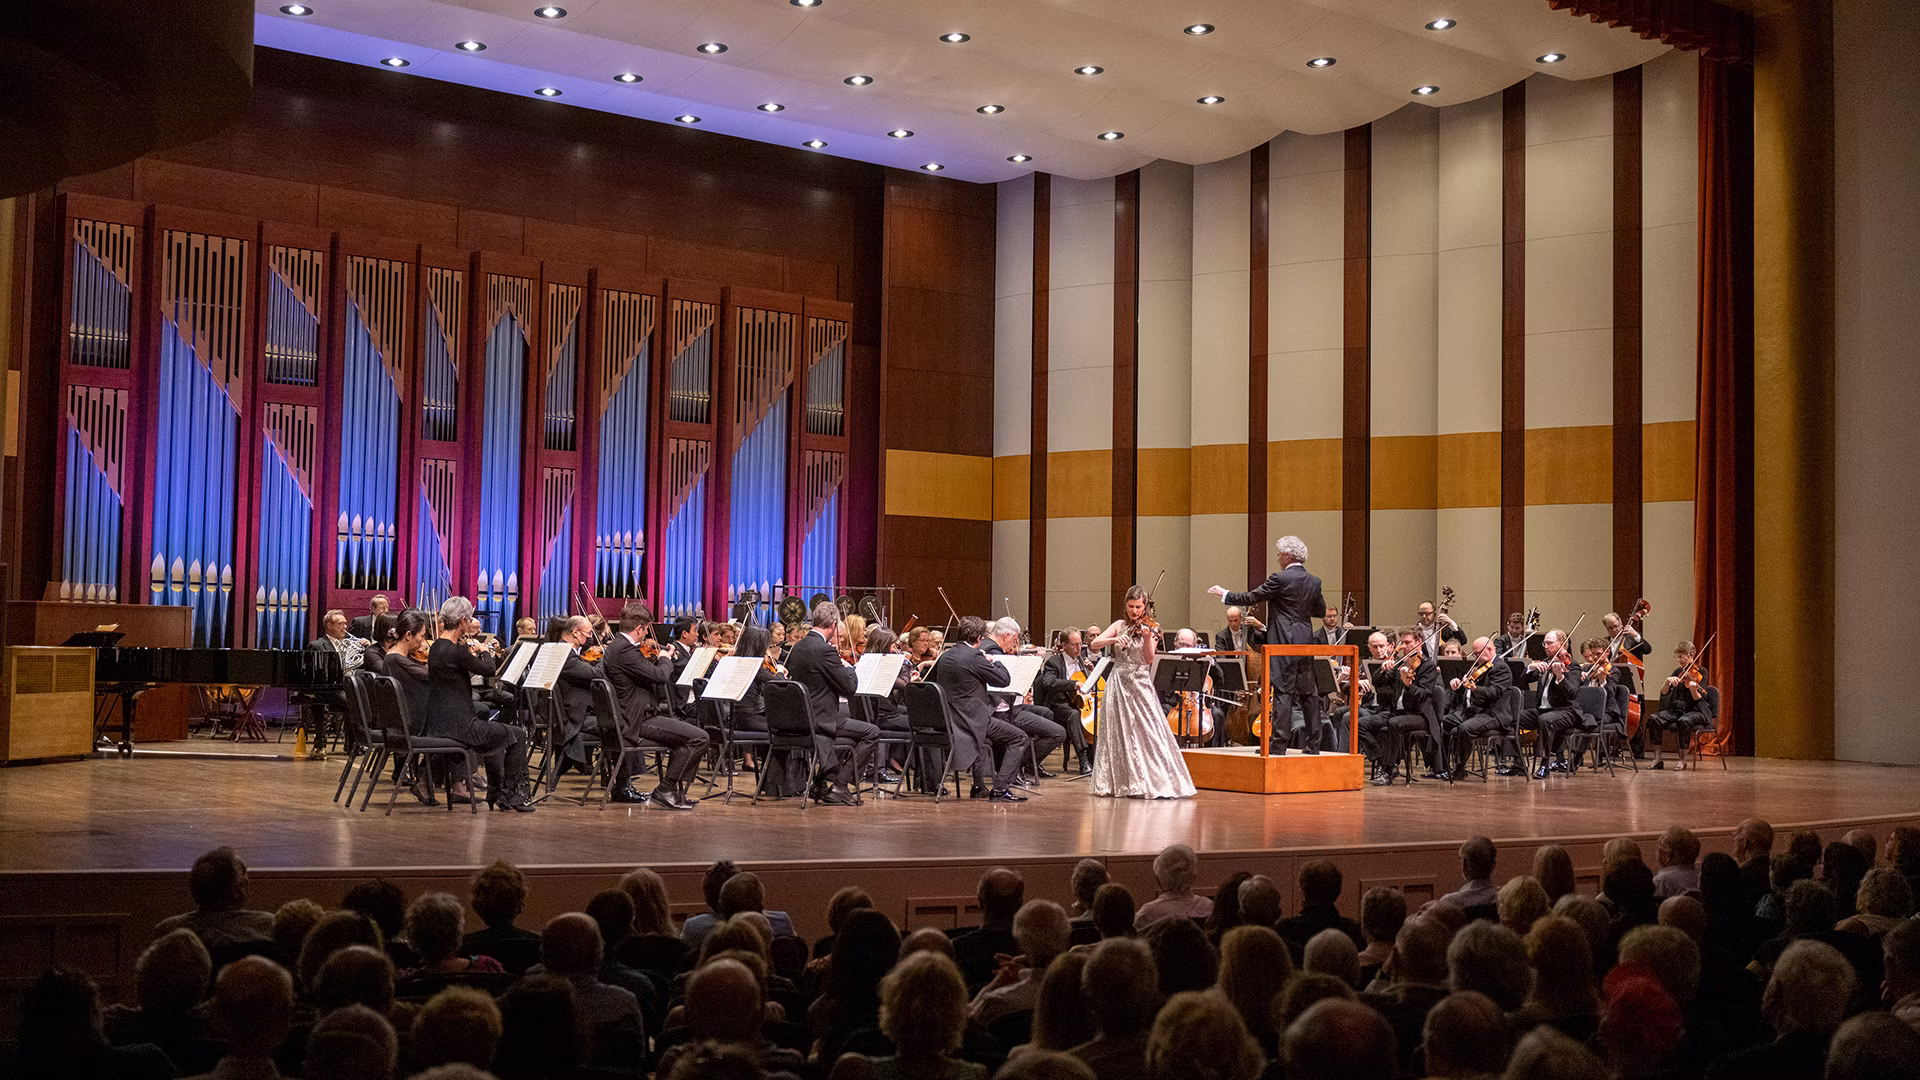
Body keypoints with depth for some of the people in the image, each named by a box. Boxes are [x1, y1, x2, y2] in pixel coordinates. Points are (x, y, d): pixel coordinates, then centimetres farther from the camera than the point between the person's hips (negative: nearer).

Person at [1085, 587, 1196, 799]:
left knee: (1148, 733, -8)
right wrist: (1114, 639, -18)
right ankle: (1121, 783, 6)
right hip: (1119, 684, 2)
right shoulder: (1120, 626, 9)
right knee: (1120, 734, 1)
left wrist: (1147, 638, -30)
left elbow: (1149, 659, -13)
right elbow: (1095, 644, -1)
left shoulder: (1151, 628, 1)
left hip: (1141, 685, -2)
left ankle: (1158, 782, -6)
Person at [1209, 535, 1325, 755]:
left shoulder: (1280, 579, -11)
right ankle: (1314, 744, 13)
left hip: (1285, 642, -6)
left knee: (1283, 691, -6)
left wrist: (1225, 595, 6)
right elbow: (1321, 611, 17)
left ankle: (1278, 743, -6)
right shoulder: (1314, 582, 8)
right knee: (1308, 692, 10)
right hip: (1307, 643, 6)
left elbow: (1251, 598, -7)